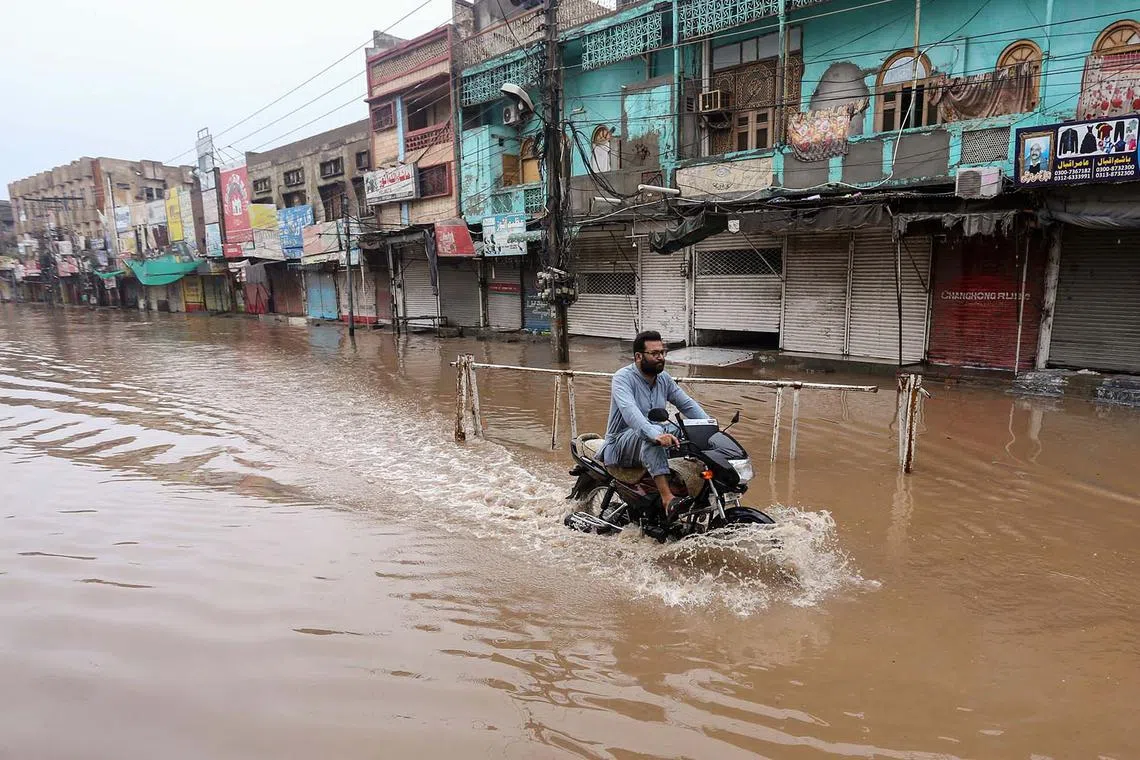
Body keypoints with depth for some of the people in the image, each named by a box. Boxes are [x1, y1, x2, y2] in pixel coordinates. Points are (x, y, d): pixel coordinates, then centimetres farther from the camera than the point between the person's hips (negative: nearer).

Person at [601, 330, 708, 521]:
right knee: (651, 436, -38)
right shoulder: (623, 377, -15)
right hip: (621, 444, -7)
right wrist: (655, 434, -49)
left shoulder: (664, 378, 8)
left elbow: (687, 404, 7)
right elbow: (629, 411, -33)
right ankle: (667, 498, -46)